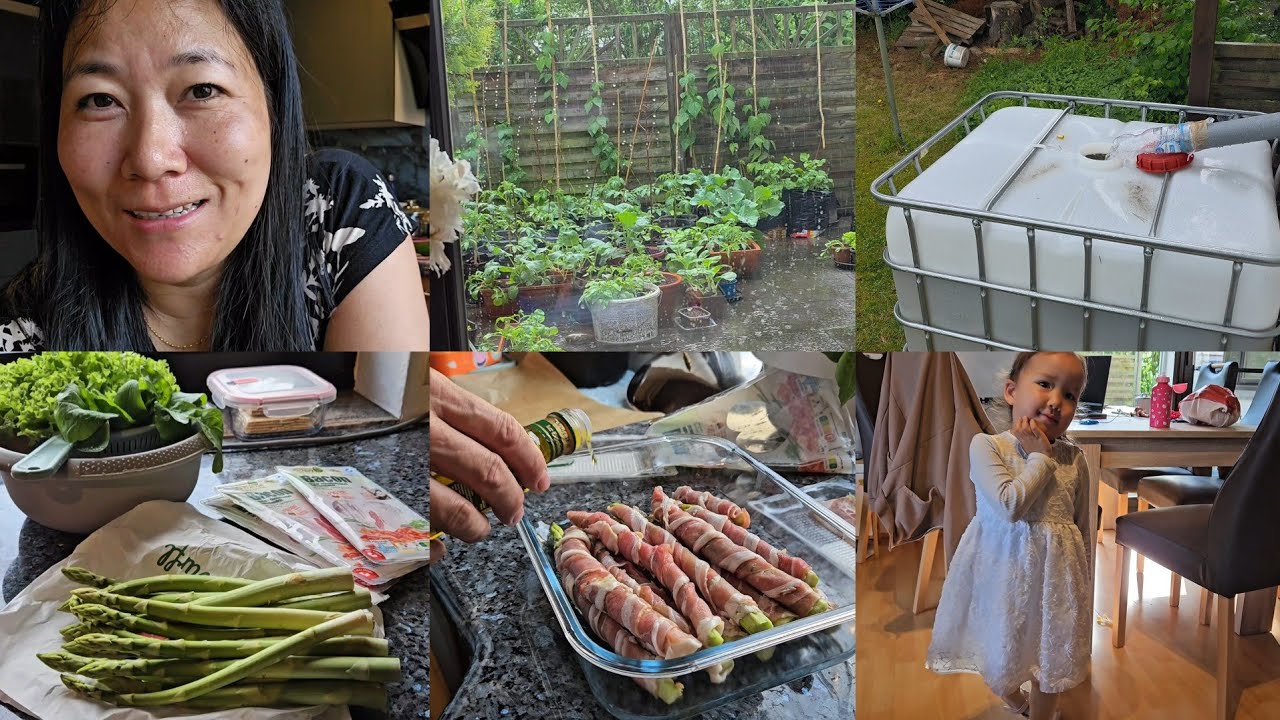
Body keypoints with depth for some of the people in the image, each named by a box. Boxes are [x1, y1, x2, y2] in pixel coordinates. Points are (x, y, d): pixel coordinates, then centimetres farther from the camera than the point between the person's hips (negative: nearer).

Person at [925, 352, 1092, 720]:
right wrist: (1041, 458, -17)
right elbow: (1010, 505, -25)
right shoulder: (986, 445, -12)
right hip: (1002, 571, -2)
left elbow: (1082, 527, 9)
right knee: (999, 657, 16)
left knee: (1050, 663, 15)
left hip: (1053, 575, 2)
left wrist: (1079, 577, 12)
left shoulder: (1074, 458, -1)